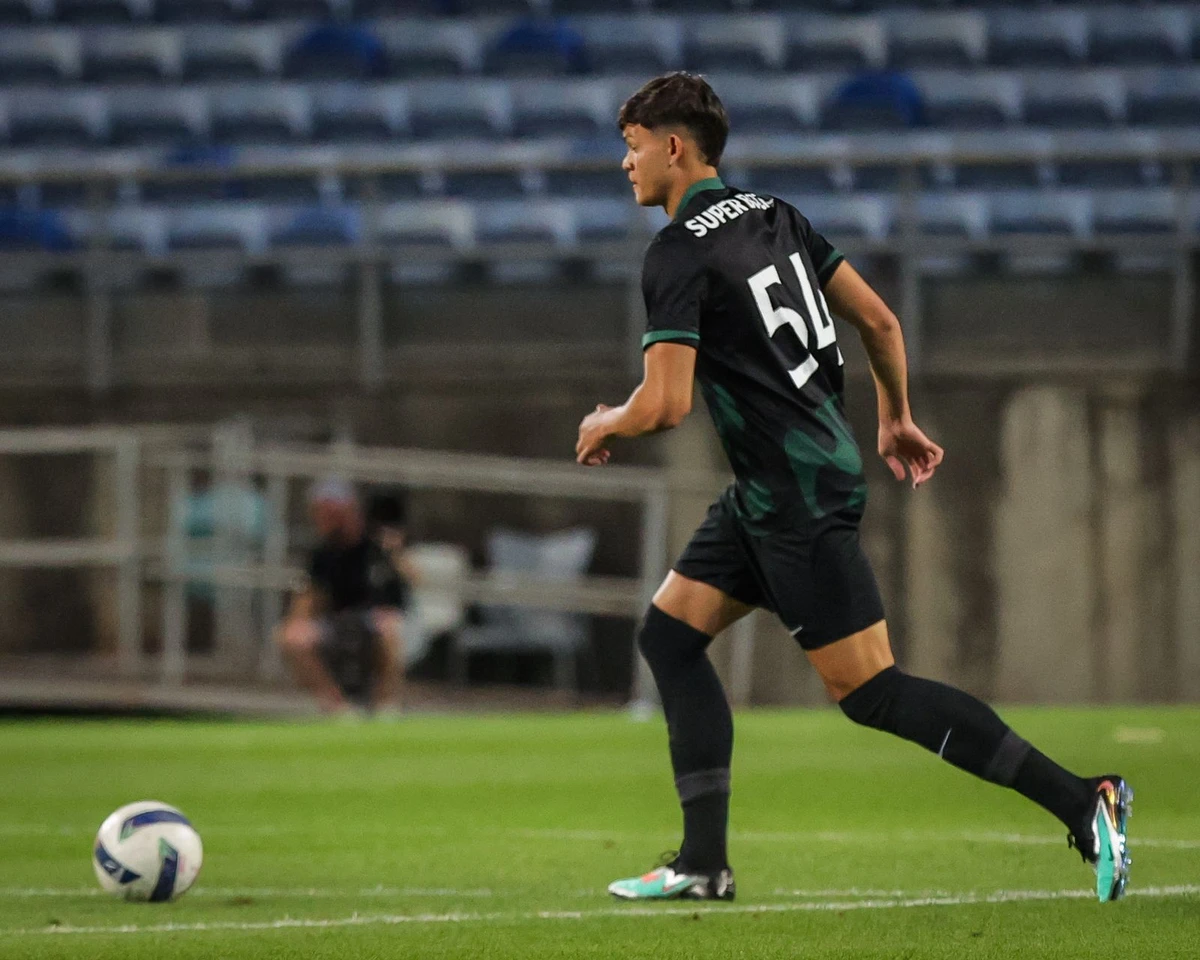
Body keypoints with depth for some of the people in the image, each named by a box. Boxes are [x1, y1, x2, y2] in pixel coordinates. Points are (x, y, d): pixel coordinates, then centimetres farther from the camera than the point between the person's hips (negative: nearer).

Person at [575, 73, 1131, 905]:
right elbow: (879, 320, 13)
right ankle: (705, 861, 9)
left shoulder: (679, 254, -15)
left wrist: (605, 426, 0)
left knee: (871, 693, -8)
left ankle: (1082, 802, -10)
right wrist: (897, 420, 26)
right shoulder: (773, 215, 10)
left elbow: (665, 405, -21)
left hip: (801, 499, -10)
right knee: (670, 634, 12)